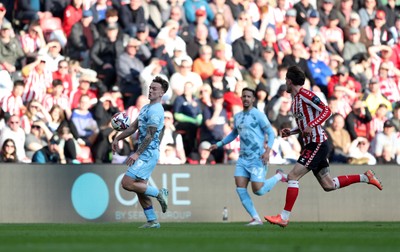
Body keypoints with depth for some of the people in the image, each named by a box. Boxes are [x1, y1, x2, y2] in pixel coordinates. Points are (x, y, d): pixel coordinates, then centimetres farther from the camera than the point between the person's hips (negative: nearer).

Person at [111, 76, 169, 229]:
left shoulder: (155, 111, -15)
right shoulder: (146, 108, 16)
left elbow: (150, 135, -20)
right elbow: (134, 127, 25)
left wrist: (137, 154, -23)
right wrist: (118, 138, 22)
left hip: (148, 153, -10)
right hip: (144, 154, 10)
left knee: (127, 183, -15)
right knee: (139, 188, 8)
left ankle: (159, 193, -5)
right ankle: (152, 221, 12)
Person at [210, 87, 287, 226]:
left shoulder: (258, 115, -6)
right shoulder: (237, 117, 15)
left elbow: (271, 133, -8)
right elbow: (233, 134, 33)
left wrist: (268, 150, -21)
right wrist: (219, 144, 28)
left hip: (257, 159, -6)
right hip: (243, 158, 6)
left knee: (258, 190, -11)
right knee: (240, 189, -6)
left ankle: (278, 176, 17)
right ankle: (256, 219, 0)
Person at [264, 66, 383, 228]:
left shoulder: (305, 94, -12)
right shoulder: (296, 99, 17)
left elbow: (326, 111, -18)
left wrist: (311, 125, -28)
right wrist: (290, 132, 12)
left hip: (317, 143, -10)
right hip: (312, 144, 10)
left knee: (292, 177, -13)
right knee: (328, 186, 11)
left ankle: (284, 217, -13)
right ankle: (365, 177, 19)